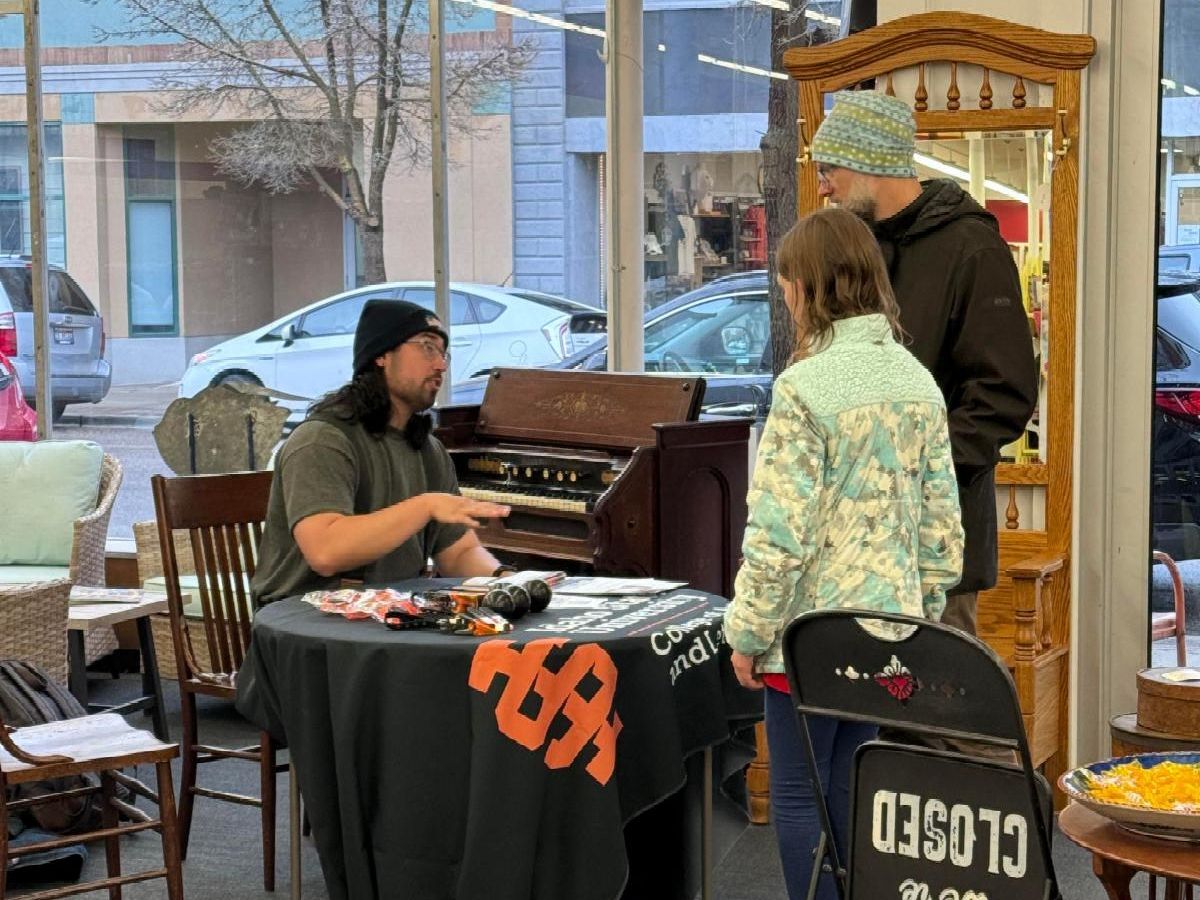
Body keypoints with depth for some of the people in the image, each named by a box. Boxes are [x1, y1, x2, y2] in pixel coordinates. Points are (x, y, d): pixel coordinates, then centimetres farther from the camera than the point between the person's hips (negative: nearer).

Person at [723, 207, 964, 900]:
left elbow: (780, 532, -18)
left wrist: (749, 633, -8)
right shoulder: (919, 381, 5)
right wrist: (925, 611, 17)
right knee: (851, 788, 16)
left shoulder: (805, 388, -16)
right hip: (891, 622, 7)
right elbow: (942, 522, 8)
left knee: (799, 794, 5)